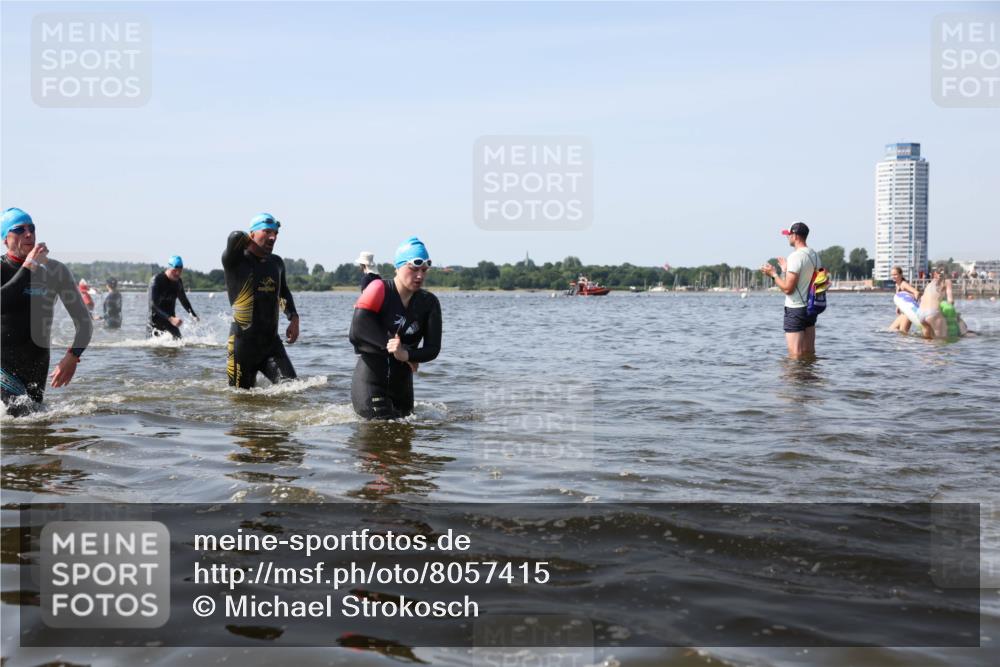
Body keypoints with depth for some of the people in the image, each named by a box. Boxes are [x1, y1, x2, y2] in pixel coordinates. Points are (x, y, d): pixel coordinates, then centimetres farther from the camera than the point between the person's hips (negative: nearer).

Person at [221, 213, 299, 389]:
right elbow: (236, 237, -29)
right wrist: (251, 243, -7)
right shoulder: (235, 261, -8)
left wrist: (294, 318, 15)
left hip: (271, 341, 5)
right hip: (243, 343, -5)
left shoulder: (276, 262, 12)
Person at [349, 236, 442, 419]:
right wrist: (393, 347, -15)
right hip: (369, 378, -6)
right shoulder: (379, 290, -12)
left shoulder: (429, 303, 0)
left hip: (402, 381, 6)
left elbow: (433, 349, -5)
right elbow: (358, 330, -19)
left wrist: (407, 354, -24)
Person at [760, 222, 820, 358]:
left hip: (795, 309, -9)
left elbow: (788, 288, -20)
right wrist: (786, 270, 25)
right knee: (809, 353, 13)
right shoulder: (814, 255, 9)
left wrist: (773, 274, -6)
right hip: (811, 307, 9)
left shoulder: (795, 256, -18)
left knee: (795, 355, -5)